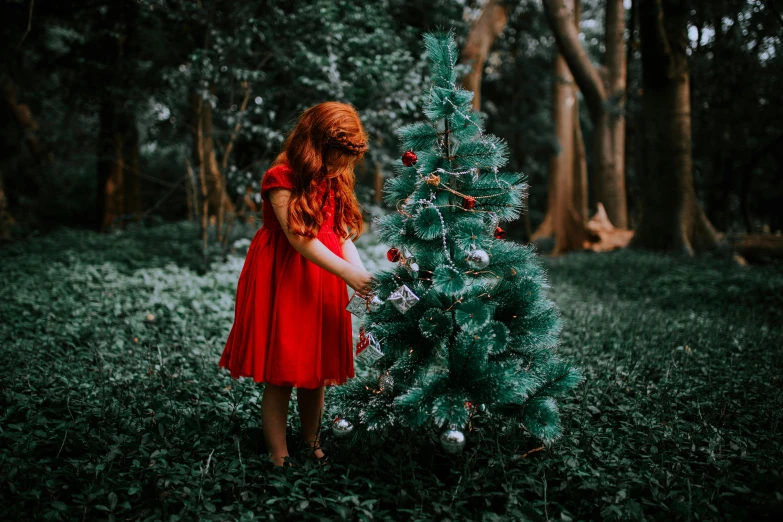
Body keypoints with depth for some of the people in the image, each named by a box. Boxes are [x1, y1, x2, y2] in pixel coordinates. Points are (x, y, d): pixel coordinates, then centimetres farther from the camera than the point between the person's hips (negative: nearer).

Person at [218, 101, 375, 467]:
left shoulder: (335, 182, 11)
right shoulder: (281, 179, -12)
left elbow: (343, 236, 6)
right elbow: (299, 238, -19)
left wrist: (364, 276, -10)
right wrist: (348, 273, -23)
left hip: (323, 283, 7)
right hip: (283, 282, -6)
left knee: (317, 371, 12)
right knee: (280, 375, -1)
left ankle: (312, 445, 27)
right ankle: (279, 456, 10)